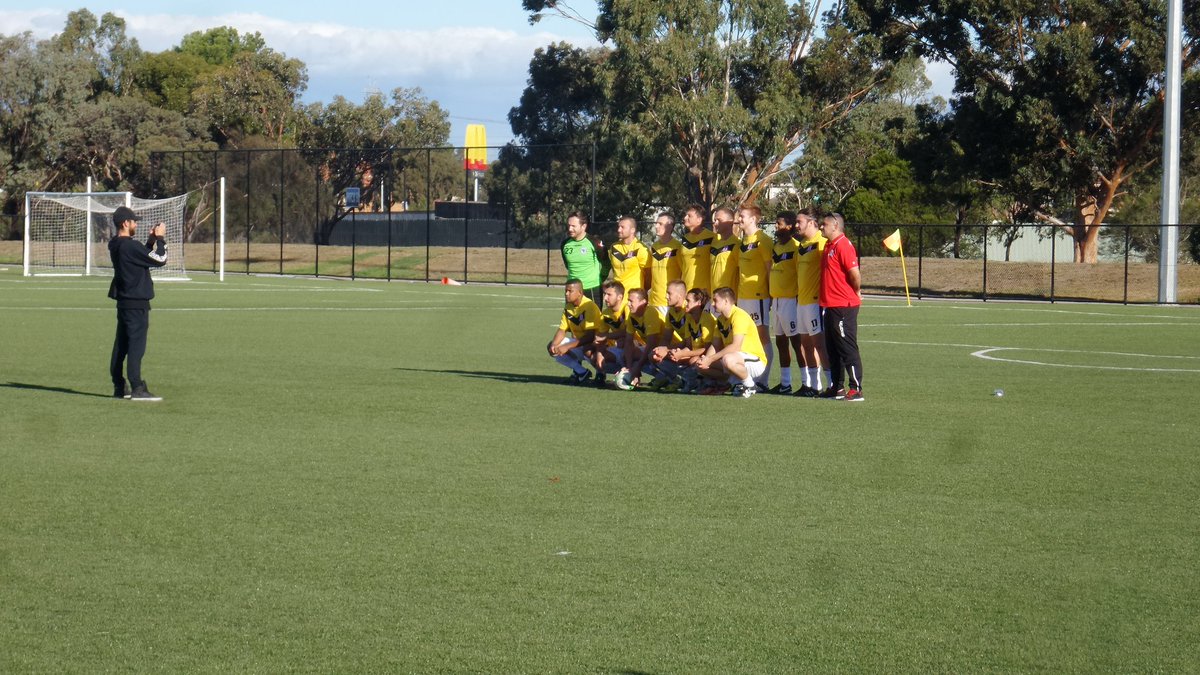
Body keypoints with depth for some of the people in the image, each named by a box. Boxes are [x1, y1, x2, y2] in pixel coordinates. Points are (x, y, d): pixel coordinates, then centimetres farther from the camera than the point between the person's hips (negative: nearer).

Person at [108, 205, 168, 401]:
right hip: (136, 304, -9)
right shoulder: (129, 246, -18)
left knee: (121, 345, 12)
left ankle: (119, 387, 17)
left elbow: (141, 256, 20)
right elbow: (160, 259, -15)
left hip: (124, 302, 9)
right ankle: (137, 388, -9)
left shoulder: (115, 246, 10)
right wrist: (160, 239, -2)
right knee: (136, 345, -8)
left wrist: (151, 241, 12)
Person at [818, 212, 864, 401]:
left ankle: (856, 389, -4)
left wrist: (856, 292, -5)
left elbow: (855, 274, -20)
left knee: (847, 348, -6)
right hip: (830, 306, 10)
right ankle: (836, 387, 21)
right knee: (832, 348, 14)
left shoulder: (843, 245, -16)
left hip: (844, 307, -10)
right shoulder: (829, 246, 14)